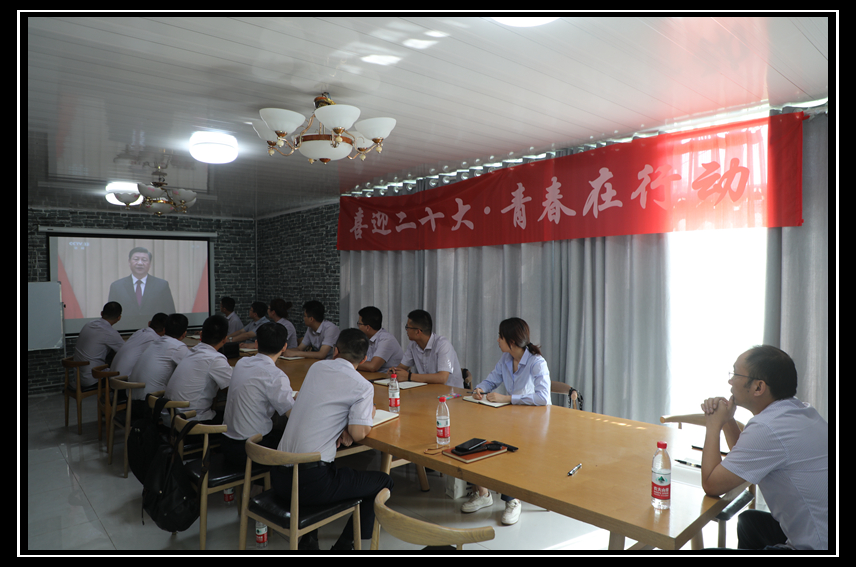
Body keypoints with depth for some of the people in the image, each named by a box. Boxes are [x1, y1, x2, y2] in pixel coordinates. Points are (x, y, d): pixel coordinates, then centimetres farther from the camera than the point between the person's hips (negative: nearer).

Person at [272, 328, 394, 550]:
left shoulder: (316, 367, 9)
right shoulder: (363, 387, -9)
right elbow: (359, 433, -13)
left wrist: (342, 427, 6)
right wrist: (370, 415, 8)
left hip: (278, 476, 7)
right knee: (383, 482, 12)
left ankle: (306, 539, 32)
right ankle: (345, 544, 14)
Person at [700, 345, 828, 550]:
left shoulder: (766, 429, -26)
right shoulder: (800, 410, 4)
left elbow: (712, 484, -16)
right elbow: (749, 458, 18)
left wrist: (713, 424, -8)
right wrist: (726, 420, 3)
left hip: (816, 546, -10)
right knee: (749, 520, 30)